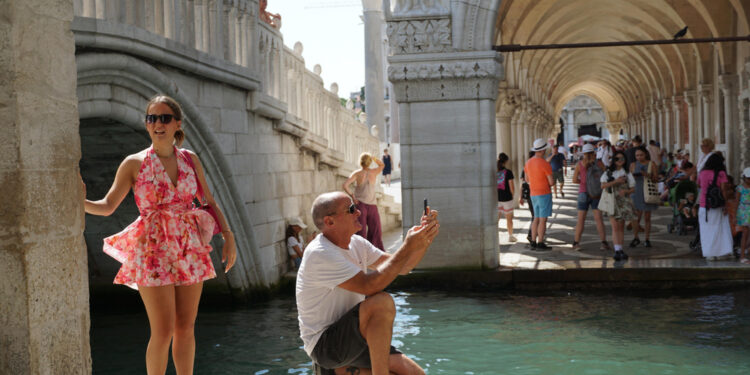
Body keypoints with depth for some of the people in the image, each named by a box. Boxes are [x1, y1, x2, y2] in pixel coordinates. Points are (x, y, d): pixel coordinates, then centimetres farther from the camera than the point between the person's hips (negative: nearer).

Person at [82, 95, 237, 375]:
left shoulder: (190, 160, 7)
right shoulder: (134, 163, -2)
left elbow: (209, 202, 13)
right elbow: (107, 206, -5)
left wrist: (228, 236, 4)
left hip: (190, 249, 4)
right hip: (153, 251, -3)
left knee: (186, 328, 8)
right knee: (163, 331, -6)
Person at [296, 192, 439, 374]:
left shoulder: (356, 244, 8)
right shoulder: (319, 254, -20)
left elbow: (401, 267, 10)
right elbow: (370, 286, -27)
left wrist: (425, 239, -7)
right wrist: (408, 247, -24)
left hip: (352, 340, 9)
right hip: (324, 344, -9)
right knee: (382, 302, -31)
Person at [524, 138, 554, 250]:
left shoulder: (528, 162, 5)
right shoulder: (545, 164, -17)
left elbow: (527, 179, 17)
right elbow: (551, 182, -15)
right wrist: (552, 182, 9)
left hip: (534, 194, 7)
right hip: (544, 194, -7)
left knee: (536, 218, 15)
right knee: (543, 219, -3)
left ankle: (533, 242, 15)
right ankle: (540, 244, -2)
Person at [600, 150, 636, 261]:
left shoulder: (627, 174, 8)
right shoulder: (608, 172, 5)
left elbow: (633, 188, 8)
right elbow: (603, 186, -5)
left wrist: (626, 191, -13)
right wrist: (616, 182, -14)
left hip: (623, 201, 2)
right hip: (612, 201, -2)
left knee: (621, 227, 5)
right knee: (615, 226, -11)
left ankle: (620, 249, 11)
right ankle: (618, 250, -15)